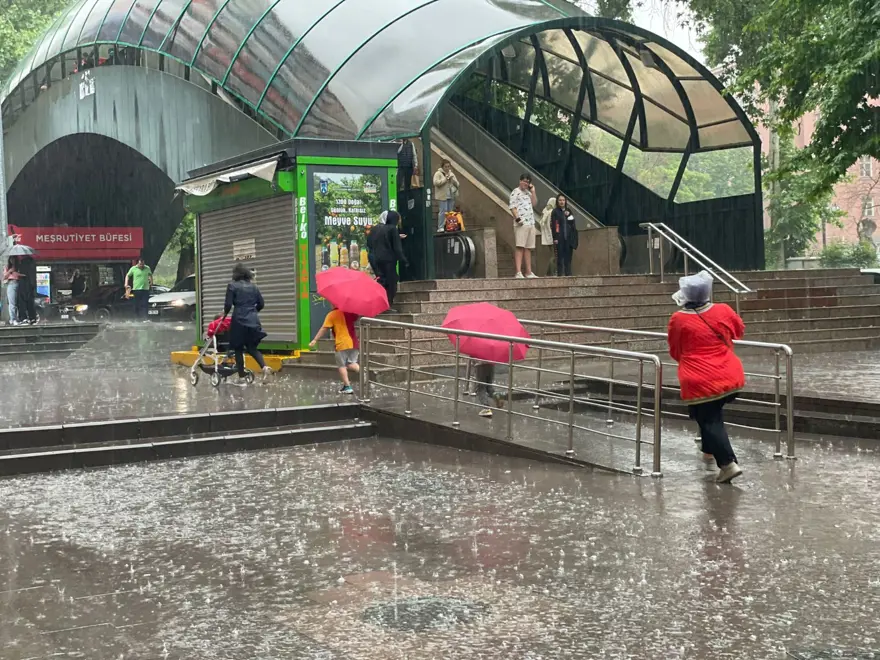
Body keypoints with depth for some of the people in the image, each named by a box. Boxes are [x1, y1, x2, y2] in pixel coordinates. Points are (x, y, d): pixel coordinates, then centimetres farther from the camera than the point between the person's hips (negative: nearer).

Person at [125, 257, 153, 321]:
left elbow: (150, 274, 27)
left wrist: (151, 282, 13)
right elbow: (128, 276, 10)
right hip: (136, 289, -1)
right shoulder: (133, 269, 1)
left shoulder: (147, 268, 8)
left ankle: (144, 318, -9)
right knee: (137, 305, 3)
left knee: (144, 305, -6)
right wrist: (126, 284, -2)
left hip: (145, 289, 1)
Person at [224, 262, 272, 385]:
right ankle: (264, 367, -10)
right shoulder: (253, 286, 11)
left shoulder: (232, 286, -4)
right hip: (253, 320, 4)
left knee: (238, 349, 6)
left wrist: (225, 313, 12)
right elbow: (261, 304, 13)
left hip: (239, 321, -4)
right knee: (252, 347, 15)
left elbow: (228, 304, -8)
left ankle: (242, 379, 6)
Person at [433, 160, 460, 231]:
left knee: (450, 212, 5)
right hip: (443, 196, -6)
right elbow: (436, 183, -16)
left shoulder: (452, 174, 17)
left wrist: (452, 179, -6)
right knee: (443, 211, -12)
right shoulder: (438, 174, -1)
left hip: (451, 196, 6)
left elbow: (457, 184, 14)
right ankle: (440, 227, -10)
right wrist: (445, 179, -15)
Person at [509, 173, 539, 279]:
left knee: (528, 248, 8)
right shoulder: (515, 192, -2)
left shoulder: (528, 193, 21)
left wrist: (533, 192, 8)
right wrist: (518, 219, -20)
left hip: (531, 223, 8)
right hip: (521, 224, -8)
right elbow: (512, 207, -10)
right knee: (520, 247, -12)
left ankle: (529, 272, 11)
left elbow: (534, 204, 14)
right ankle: (518, 272, -17)